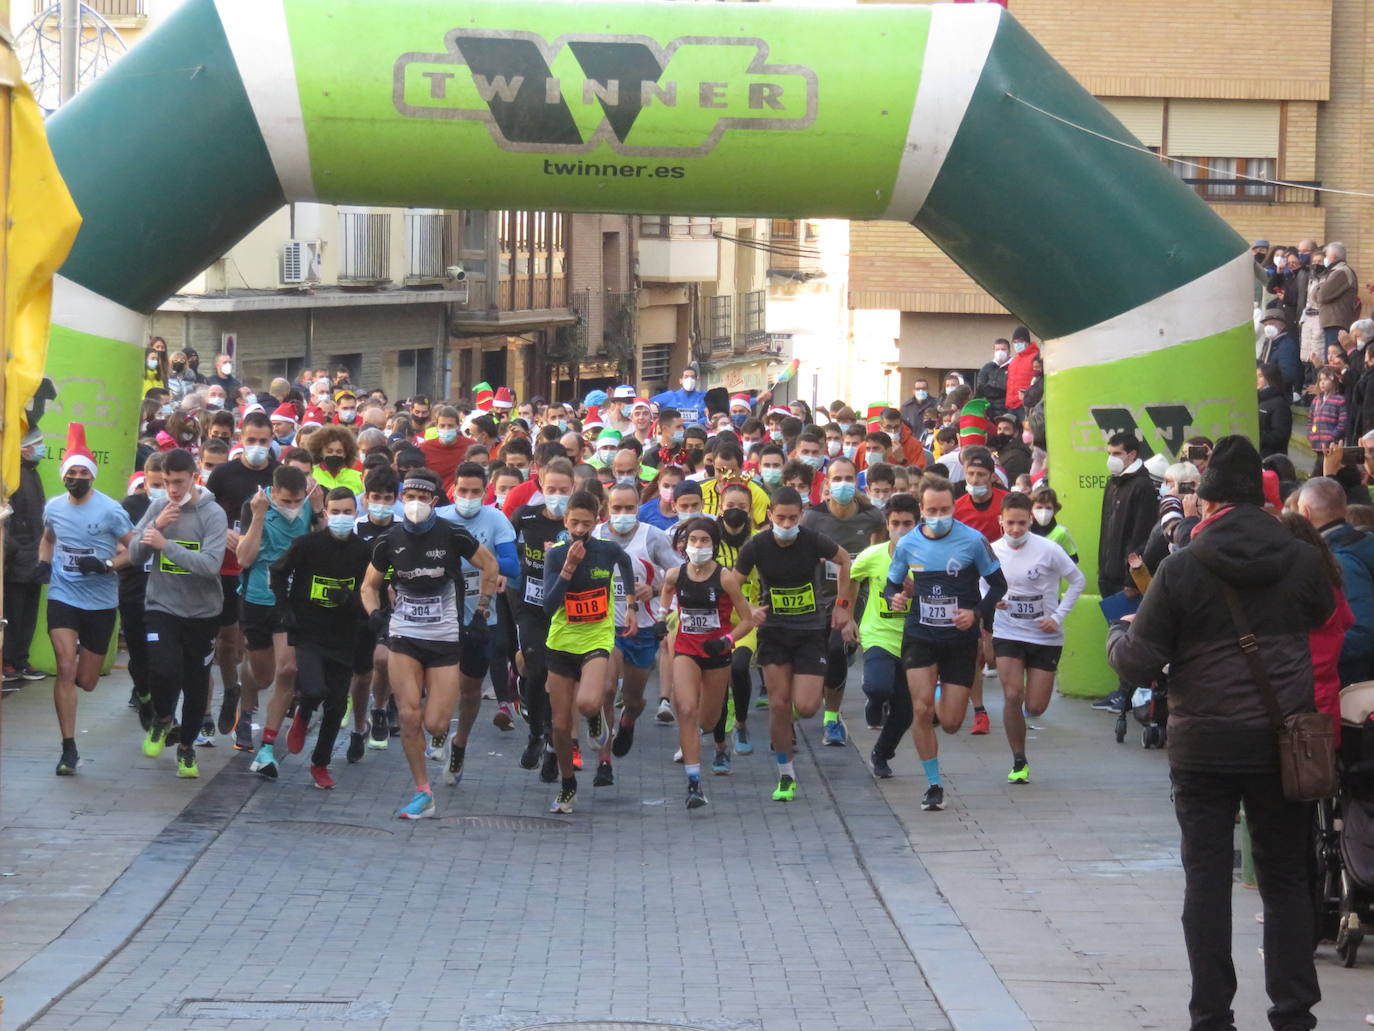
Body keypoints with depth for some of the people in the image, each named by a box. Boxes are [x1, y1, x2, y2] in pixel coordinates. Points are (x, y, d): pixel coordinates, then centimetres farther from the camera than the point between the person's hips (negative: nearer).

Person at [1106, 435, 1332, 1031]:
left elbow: (1137, 665, -7)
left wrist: (1119, 635, 13)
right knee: (1286, 879, 10)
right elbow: (1325, 620, 14)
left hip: (1204, 745, -1)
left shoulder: (1182, 569, -10)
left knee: (1207, 880, 7)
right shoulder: (1302, 560, -4)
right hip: (1284, 741, 1)